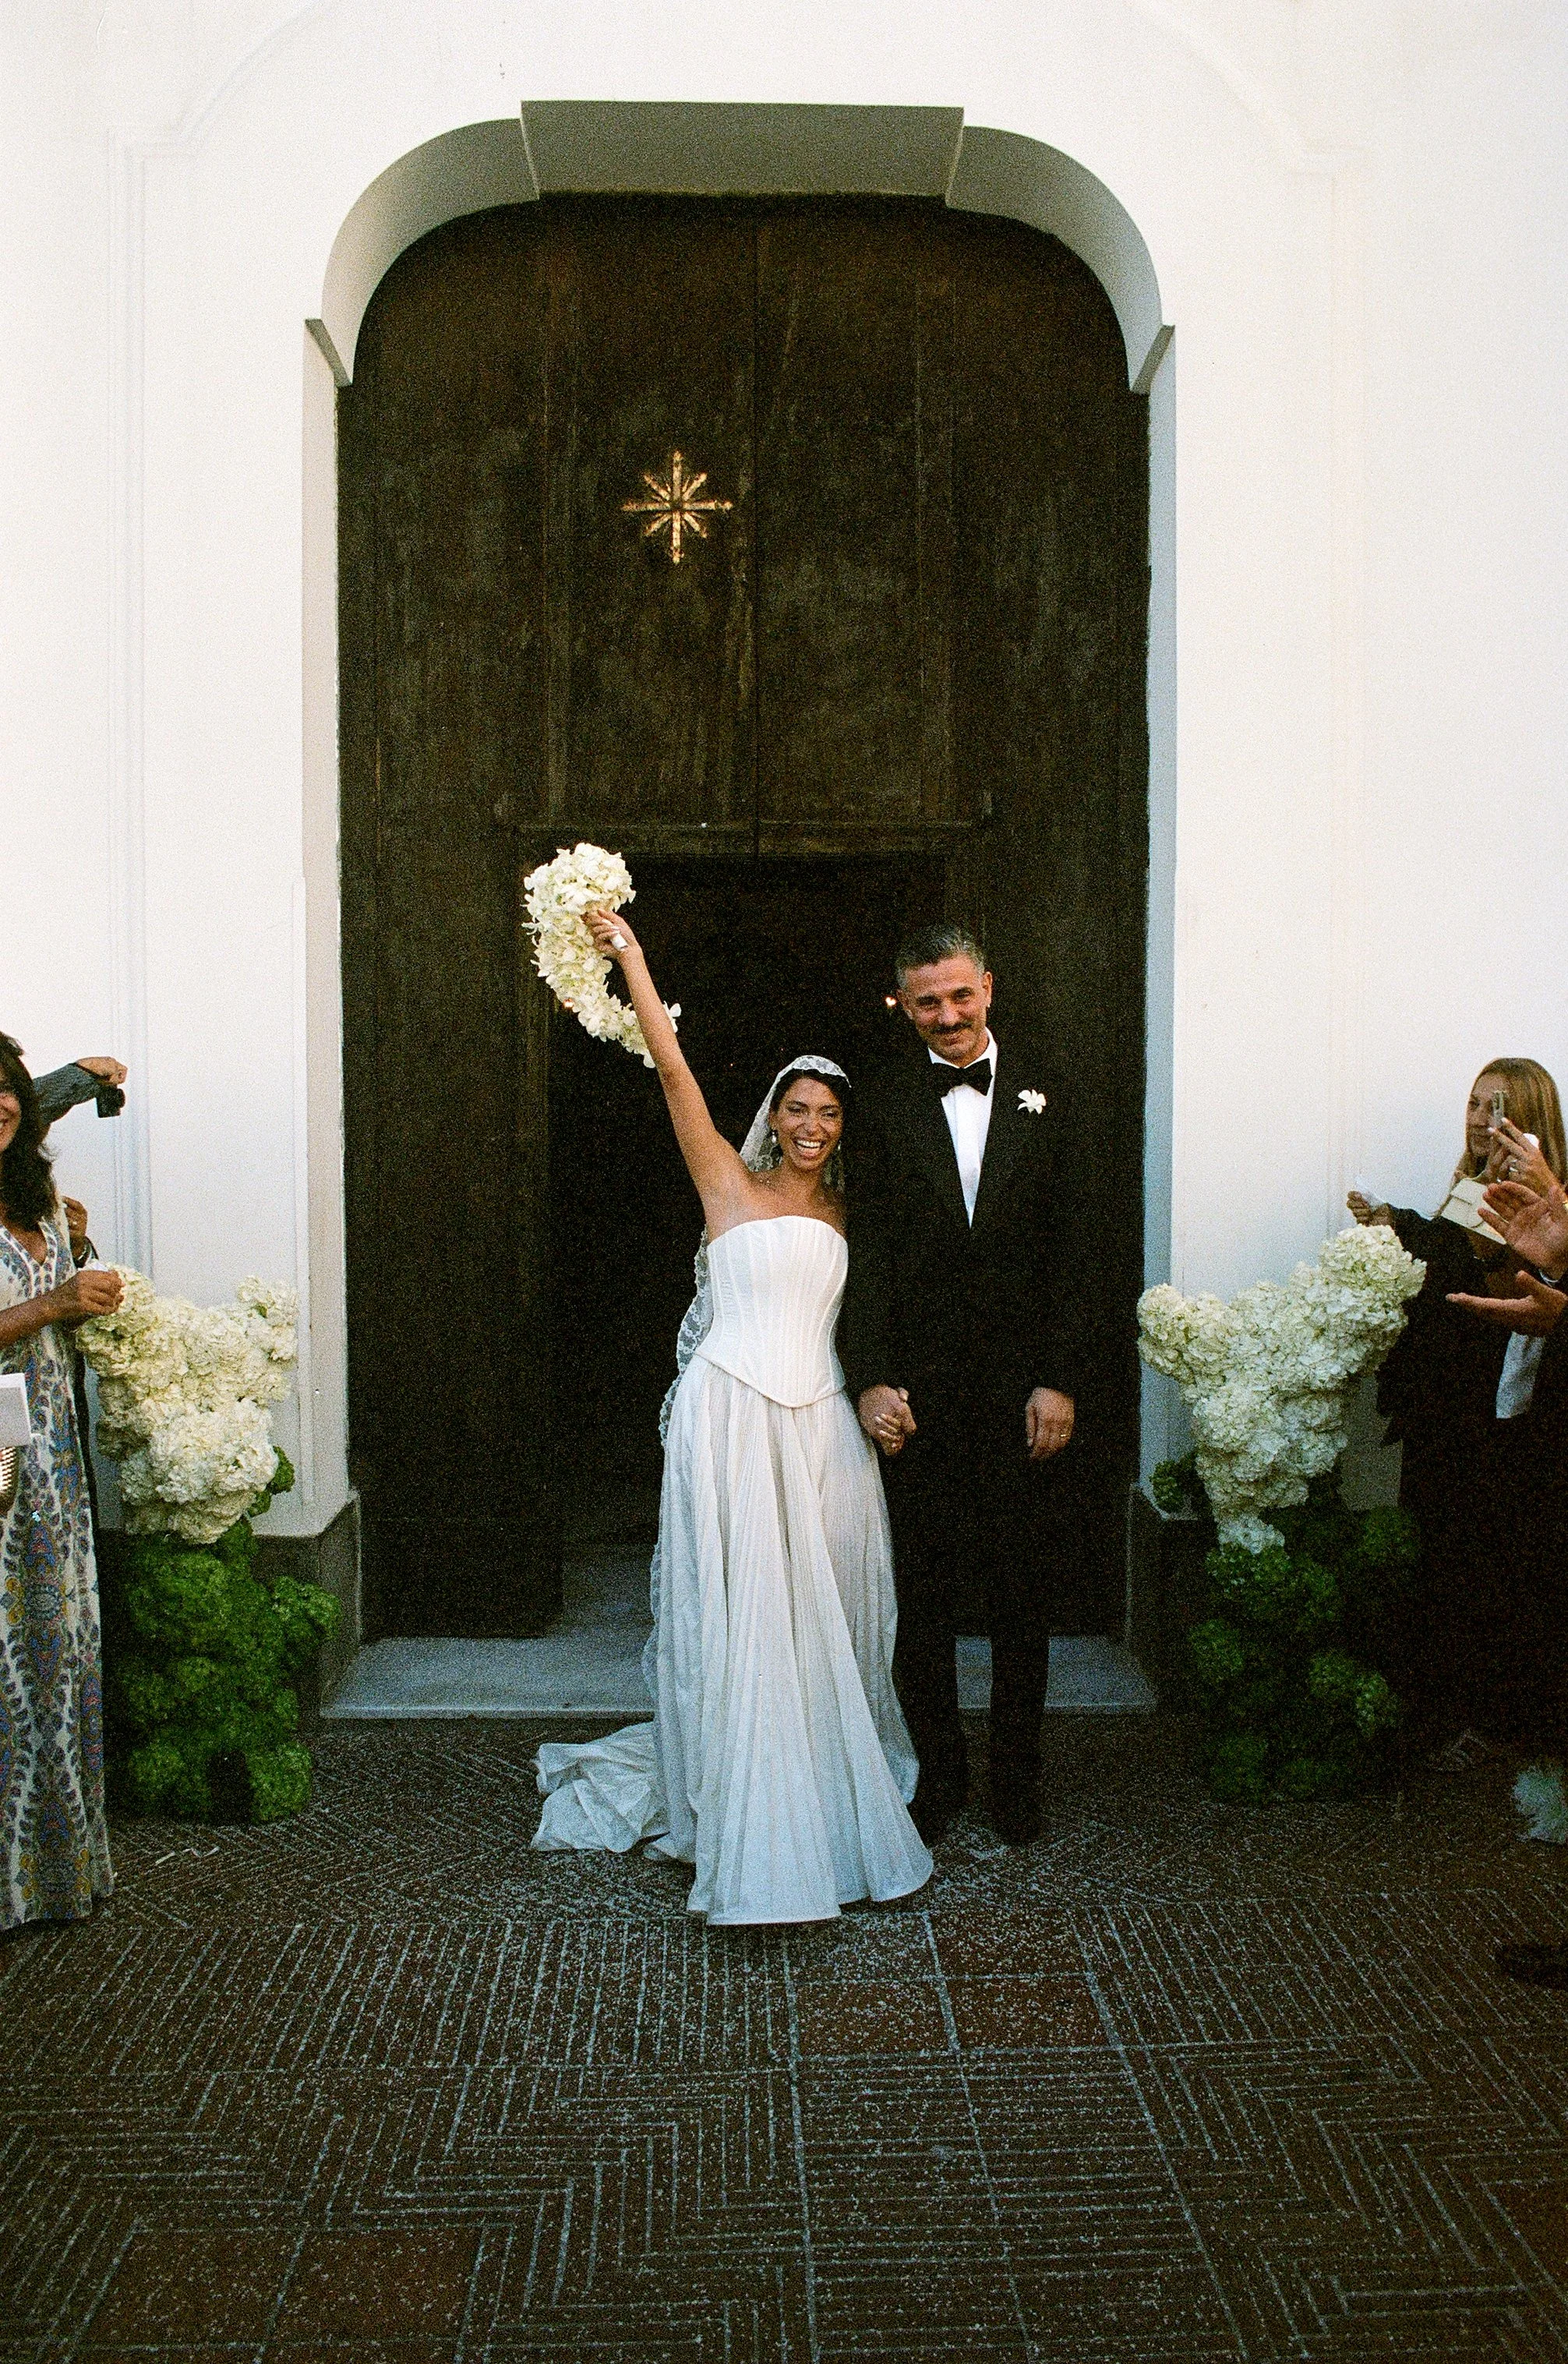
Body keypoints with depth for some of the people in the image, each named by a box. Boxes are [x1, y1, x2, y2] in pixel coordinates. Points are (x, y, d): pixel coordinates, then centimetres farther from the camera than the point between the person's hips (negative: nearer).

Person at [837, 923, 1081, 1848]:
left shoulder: (1042, 1091, 1)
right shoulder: (887, 1106, 2)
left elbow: (1066, 1246, -2)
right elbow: (869, 1253, 0)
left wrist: (1060, 1380, -7)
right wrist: (871, 1379, -9)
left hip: (1020, 1382, 0)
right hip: (920, 1386, 0)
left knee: (1024, 1588, 9)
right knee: (924, 1593, 9)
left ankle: (1018, 1773, 25)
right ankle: (939, 1769, 25)